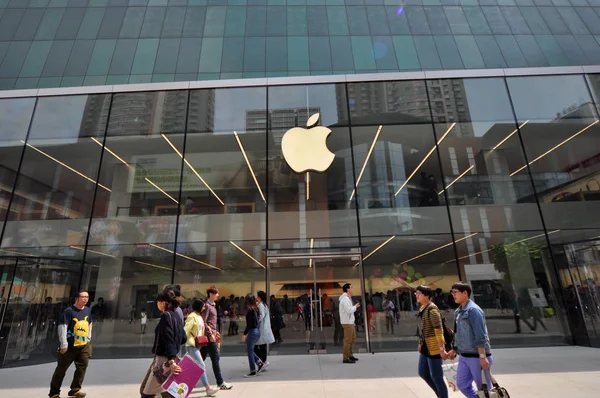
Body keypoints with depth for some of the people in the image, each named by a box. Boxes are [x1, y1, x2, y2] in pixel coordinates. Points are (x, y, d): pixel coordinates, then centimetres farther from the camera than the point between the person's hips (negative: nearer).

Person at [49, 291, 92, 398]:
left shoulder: (88, 310, 6)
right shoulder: (69, 311, -14)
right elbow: (62, 327, -16)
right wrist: (64, 344, -18)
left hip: (84, 346, 5)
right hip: (70, 346, -5)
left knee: (82, 367, 5)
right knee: (61, 369, 7)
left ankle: (75, 389, 18)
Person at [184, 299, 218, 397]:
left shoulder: (199, 316, 11)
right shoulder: (192, 317, -17)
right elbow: (186, 331, -23)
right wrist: (193, 342, -20)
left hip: (196, 345, 9)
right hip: (191, 345, -9)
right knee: (201, 366, -8)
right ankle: (208, 389, -4)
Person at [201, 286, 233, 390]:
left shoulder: (212, 305, 15)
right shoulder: (207, 306, -14)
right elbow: (203, 322, -19)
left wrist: (216, 332, 18)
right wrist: (210, 334, -20)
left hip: (211, 334, 9)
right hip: (209, 336, -9)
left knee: (202, 358, 14)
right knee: (215, 358, -4)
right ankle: (220, 383, 2)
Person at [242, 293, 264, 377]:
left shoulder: (250, 310, -17)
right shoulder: (256, 308, 7)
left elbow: (249, 324, -18)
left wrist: (244, 334, -12)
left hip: (253, 331, -8)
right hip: (258, 330, 8)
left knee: (249, 351, 5)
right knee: (249, 350, 20)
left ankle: (253, 371, 13)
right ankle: (260, 363, 17)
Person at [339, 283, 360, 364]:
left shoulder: (347, 298, 16)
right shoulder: (345, 299, -18)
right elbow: (348, 310, -24)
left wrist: (354, 307, 4)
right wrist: (355, 307, -10)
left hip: (350, 321, 10)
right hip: (347, 322, -10)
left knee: (353, 338, 18)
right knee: (348, 340, -5)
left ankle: (350, 355, 29)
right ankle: (346, 358, 2)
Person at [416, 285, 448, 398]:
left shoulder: (432, 309, -20)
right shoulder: (422, 308, 8)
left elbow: (439, 330, -23)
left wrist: (442, 349, -25)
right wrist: (421, 343, 20)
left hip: (434, 347, -9)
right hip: (426, 346, 9)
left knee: (436, 376, 3)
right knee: (423, 373, 18)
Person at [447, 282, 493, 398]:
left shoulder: (473, 310, -17)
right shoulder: (458, 312, 10)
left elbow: (480, 336, -21)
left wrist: (482, 357, -24)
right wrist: (455, 350, 21)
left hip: (477, 356, -8)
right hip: (464, 356, 8)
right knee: (462, 384, 11)